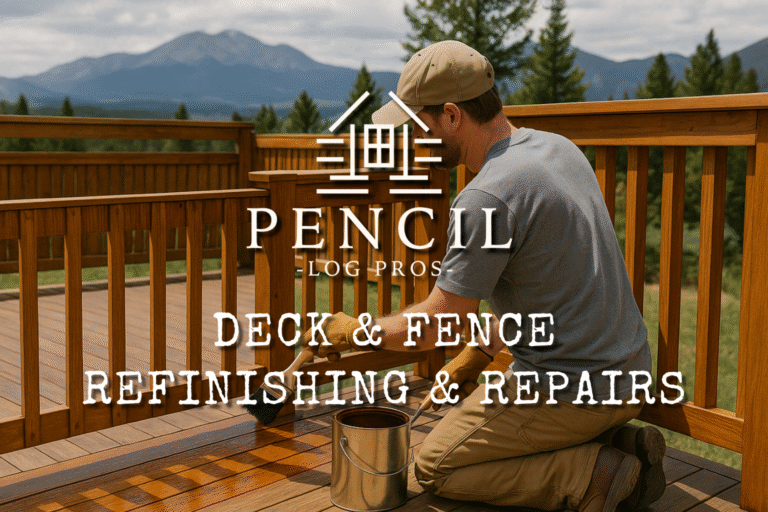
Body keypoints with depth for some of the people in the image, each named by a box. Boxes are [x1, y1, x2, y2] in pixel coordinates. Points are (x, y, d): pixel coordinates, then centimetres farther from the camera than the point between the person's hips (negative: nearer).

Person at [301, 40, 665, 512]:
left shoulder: (487, 199, -24)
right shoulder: (558, 147, 5)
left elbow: (436, 324, -15)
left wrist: (348, 332, 1)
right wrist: (479, 353, 16)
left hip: (570, 389, -9)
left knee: (436, 468, 8)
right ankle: (620, 443, 12)